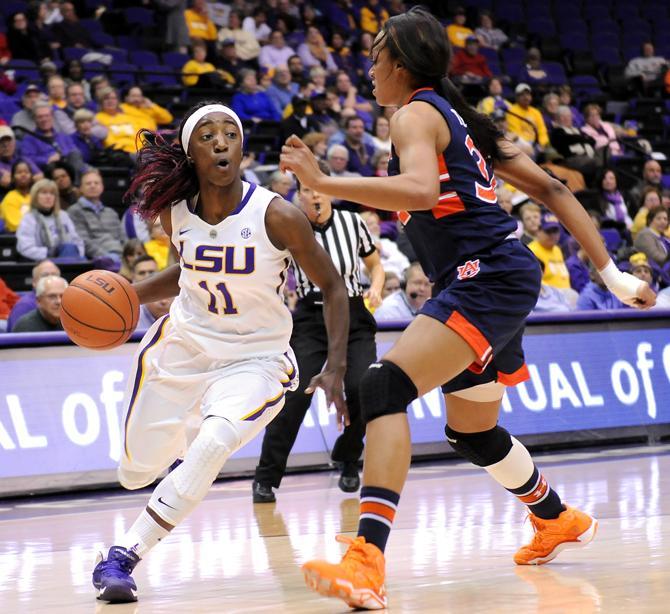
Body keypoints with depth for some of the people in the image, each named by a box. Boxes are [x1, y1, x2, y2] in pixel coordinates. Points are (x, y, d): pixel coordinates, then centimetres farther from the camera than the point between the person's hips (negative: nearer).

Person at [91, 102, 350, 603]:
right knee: (136, 472, 11)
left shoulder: (276, 215, -21)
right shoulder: (175, 213, -8)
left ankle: (126, 554, -18)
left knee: (213, 447, -31)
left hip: (255, 359, -4)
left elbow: (332, 286, -11)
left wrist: (335, 369, -18)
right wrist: (129, 295, -3)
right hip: (183, 342, 4)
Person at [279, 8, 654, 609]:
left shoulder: (416, 113, -5)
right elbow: (549, 187, 20)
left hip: (487, 277, -10)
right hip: (491, 282, 10)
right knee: (472, 434, 27)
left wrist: (322, 182, -27)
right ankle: (559, 519, 51)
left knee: (384, 386, -24)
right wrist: (611, 271, 20)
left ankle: (367, 559, -38)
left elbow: (422, 189, -28)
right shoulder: (457, 116, 22)